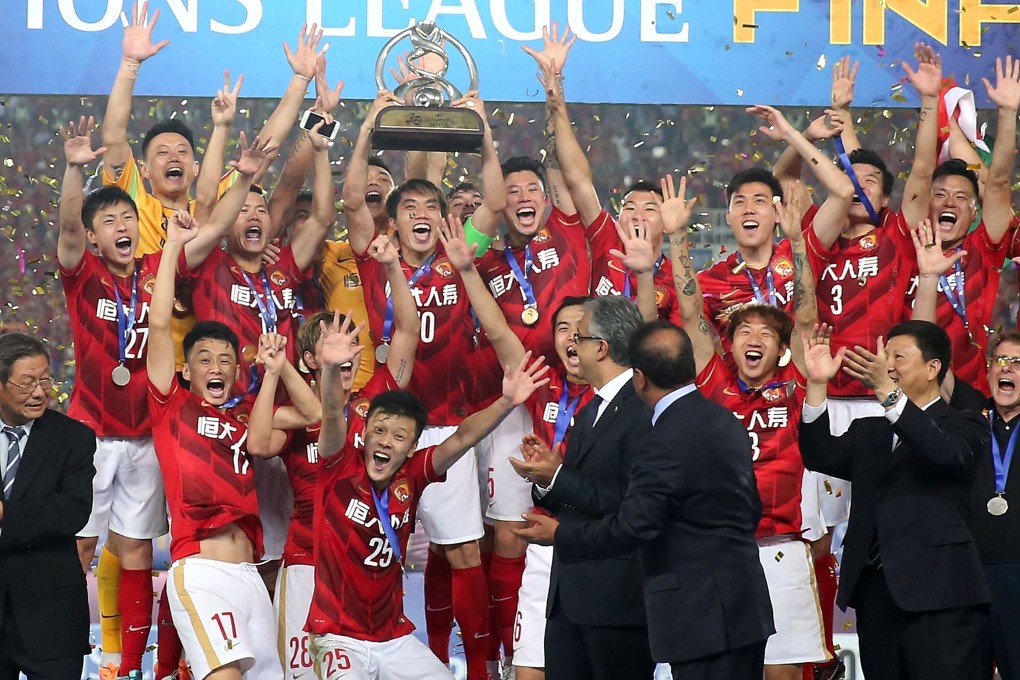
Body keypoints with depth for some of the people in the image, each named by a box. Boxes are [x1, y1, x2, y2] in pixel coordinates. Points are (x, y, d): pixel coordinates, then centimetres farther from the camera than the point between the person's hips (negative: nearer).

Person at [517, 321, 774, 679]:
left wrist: (559, 535, -5)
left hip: (701, 614, -9)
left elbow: (632, 526, -18)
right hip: (746, 607, 9)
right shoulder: (726, 421, 9)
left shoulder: (666, 441, -18)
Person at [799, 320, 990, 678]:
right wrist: (817, 384, -9)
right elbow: (821, 457, 3)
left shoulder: (964, 426, 4)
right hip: (875, 594, 5)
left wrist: (887, 391, -29)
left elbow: (945, 453, -19)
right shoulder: (867, 432, 20)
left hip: (939, 597, -5)